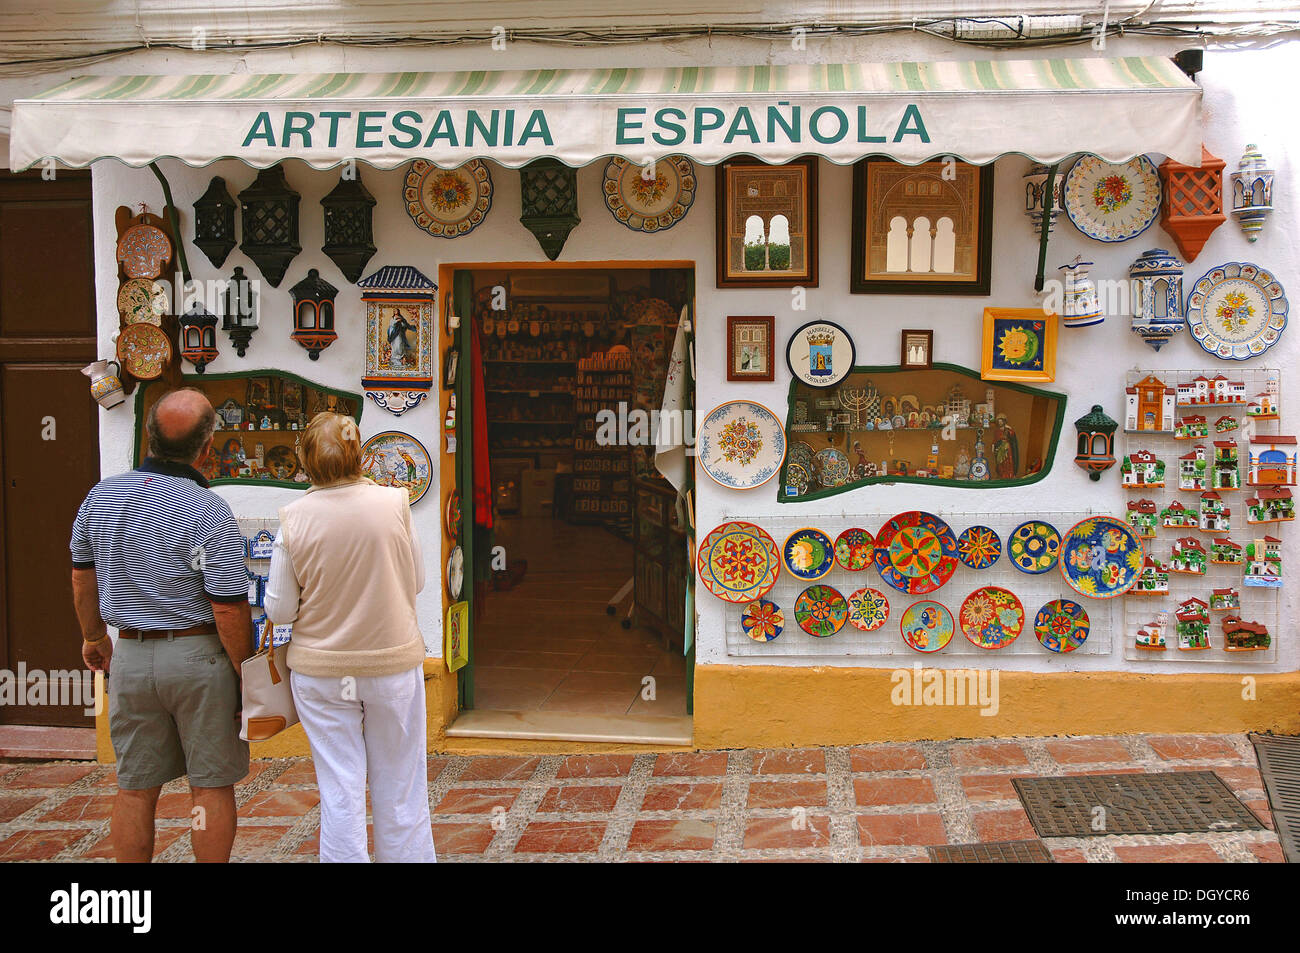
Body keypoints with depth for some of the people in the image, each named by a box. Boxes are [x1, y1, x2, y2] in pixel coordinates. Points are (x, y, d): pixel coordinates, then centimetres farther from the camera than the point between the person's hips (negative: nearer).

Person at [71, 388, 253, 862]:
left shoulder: (101, 495, 1)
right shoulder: (209, 511, -17)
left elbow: (82, 578, 14)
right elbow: (229, 610, -17)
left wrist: (94, 636, 30)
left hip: (130, 657, 5)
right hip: (198, 654, -5)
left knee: (135, 787, 14)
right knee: (211, 786, 7)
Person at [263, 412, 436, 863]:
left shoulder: (294, 518, -10)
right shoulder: (394, 502, -10)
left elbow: (279, 610, -5)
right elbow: (416, 582, 1)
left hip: (321, 671, 0)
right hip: (393, 661, 0)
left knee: (339, 790, 9)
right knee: (399, 787, 13)